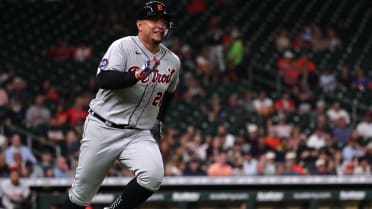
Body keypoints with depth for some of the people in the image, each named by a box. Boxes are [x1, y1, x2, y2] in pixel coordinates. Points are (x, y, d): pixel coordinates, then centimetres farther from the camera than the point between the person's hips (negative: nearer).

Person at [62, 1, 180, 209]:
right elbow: (103, 80, -25)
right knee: (82, 192, 5)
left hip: (140, 135, 3)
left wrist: (159, 120, 19)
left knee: (153, 176, -26)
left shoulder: (173, 62, 5)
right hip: (103, 129, -3)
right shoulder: (123, 46, -9)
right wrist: (137, 75, -36)